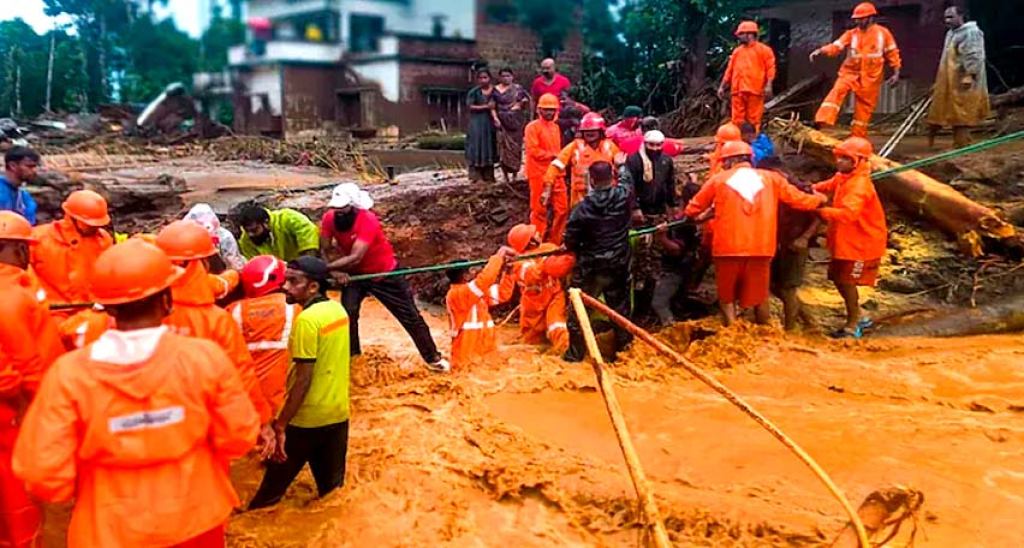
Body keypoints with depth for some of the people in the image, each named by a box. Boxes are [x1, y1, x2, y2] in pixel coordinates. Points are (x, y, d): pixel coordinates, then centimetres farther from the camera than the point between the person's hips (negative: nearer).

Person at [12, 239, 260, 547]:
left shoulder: (68, 374, -20)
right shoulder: (206, 357, -19)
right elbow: (238, 438, -11)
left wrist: (85, 490, 2)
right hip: (195, 523, 1)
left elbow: (42, 473, -19)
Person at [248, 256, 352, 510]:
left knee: (271, 489, 10)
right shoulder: (338, 310, 5)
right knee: (332, 488, 16)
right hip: (338, 413, 7)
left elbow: (303, 380, -22)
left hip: (307, 419, -7)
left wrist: (281, 424, -17)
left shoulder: (307, 320, -20)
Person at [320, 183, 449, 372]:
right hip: (356, 274, 4)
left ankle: (433, 358, 19)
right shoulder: (329, 219, -17)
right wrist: (335, 271, -32)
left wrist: (323, 268, -45)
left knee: (410, 317, 3)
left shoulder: (368, 221, -34)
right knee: (347, 313, -16)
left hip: (385, 273, -4)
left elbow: (355, 257, -41)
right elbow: (325, 251, -14)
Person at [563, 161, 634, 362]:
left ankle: (575, 353, 17)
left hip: (590, 267, -3)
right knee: (620, 307, 16)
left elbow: (570, 241, -11)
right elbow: (626, 181, 17)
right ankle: (622, 350, 26)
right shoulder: (625, 195, -10)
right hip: (619, 264, 3)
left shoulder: (584, 207, -17)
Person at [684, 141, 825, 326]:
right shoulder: (770, 178, 6)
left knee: (727, 295, 12)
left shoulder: (718, 180, 2)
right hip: (761, 247, 2)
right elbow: (797, 198, 10)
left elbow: (695, 207, 10)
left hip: (728, 247, -2)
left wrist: (684, 217, 31)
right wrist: (820, 199, 29)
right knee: (759, 296, 15)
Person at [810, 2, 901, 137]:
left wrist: (896, 73, 3)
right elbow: (836, 46, -11)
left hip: (870, 78, 0)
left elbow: (892, 53, 7)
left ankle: (857, 139, 15)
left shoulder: (883, 32, 1)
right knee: (837, 91, -28)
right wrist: (820, 50, -30)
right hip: (850, 72, 0)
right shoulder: (851, 34, 1)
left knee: (864, 109, 5)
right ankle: (823, 121, -39)